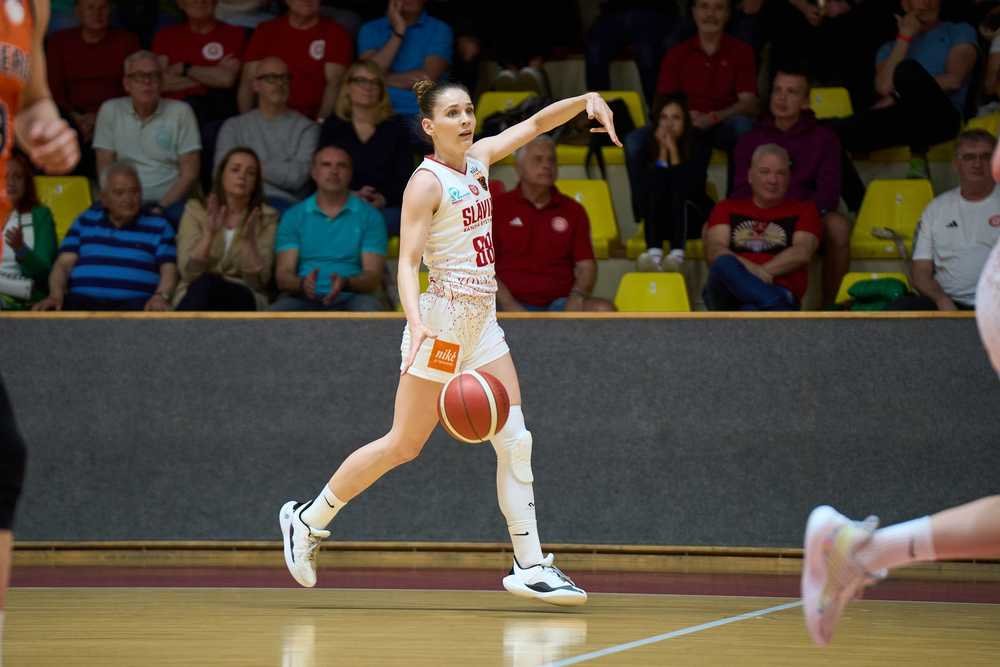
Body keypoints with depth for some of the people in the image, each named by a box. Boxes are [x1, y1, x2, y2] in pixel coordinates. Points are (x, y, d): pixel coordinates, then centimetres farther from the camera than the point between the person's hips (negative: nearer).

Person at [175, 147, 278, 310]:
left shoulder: (267, 217, 8)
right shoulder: (196, 209, 9)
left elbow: (258, 281, -4)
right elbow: (188, 273, -4)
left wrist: (249, 239, -19)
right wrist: (209, 233, -18)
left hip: (243, 301, 0)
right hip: (195, 296, 0)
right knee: (205, 284, -37)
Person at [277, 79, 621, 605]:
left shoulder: (477, 160, 11)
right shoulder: (426, 183, -11)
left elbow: (536, 124, 18)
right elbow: (407, 263, -18)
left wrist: (586, 100, 0)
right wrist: (417, 323, -34)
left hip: (482, 323, 8)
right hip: (442, 319, -8)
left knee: (515, 440, -1)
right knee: (404, 444, -4)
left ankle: (530, 565, -1)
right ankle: (309, 519, 11)